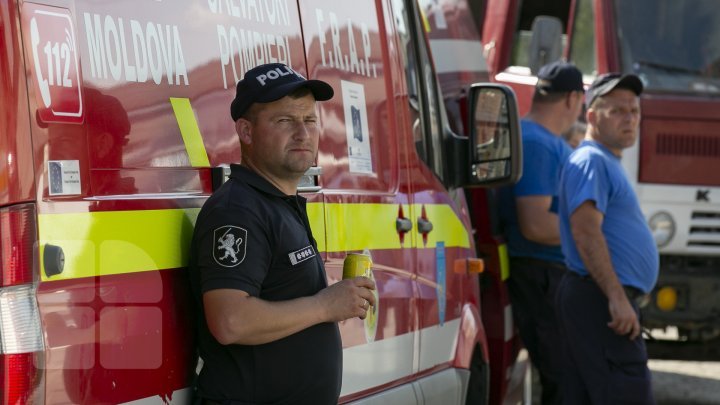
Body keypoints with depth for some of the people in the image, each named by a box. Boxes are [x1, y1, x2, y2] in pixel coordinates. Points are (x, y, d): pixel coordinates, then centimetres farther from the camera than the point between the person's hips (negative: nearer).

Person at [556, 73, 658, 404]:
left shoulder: (606, 163, 23)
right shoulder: (591, 161, -10)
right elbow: (585, 231, -21)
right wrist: (617, 297, -26)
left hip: (607, 300, 11)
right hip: (599, 299, -11)